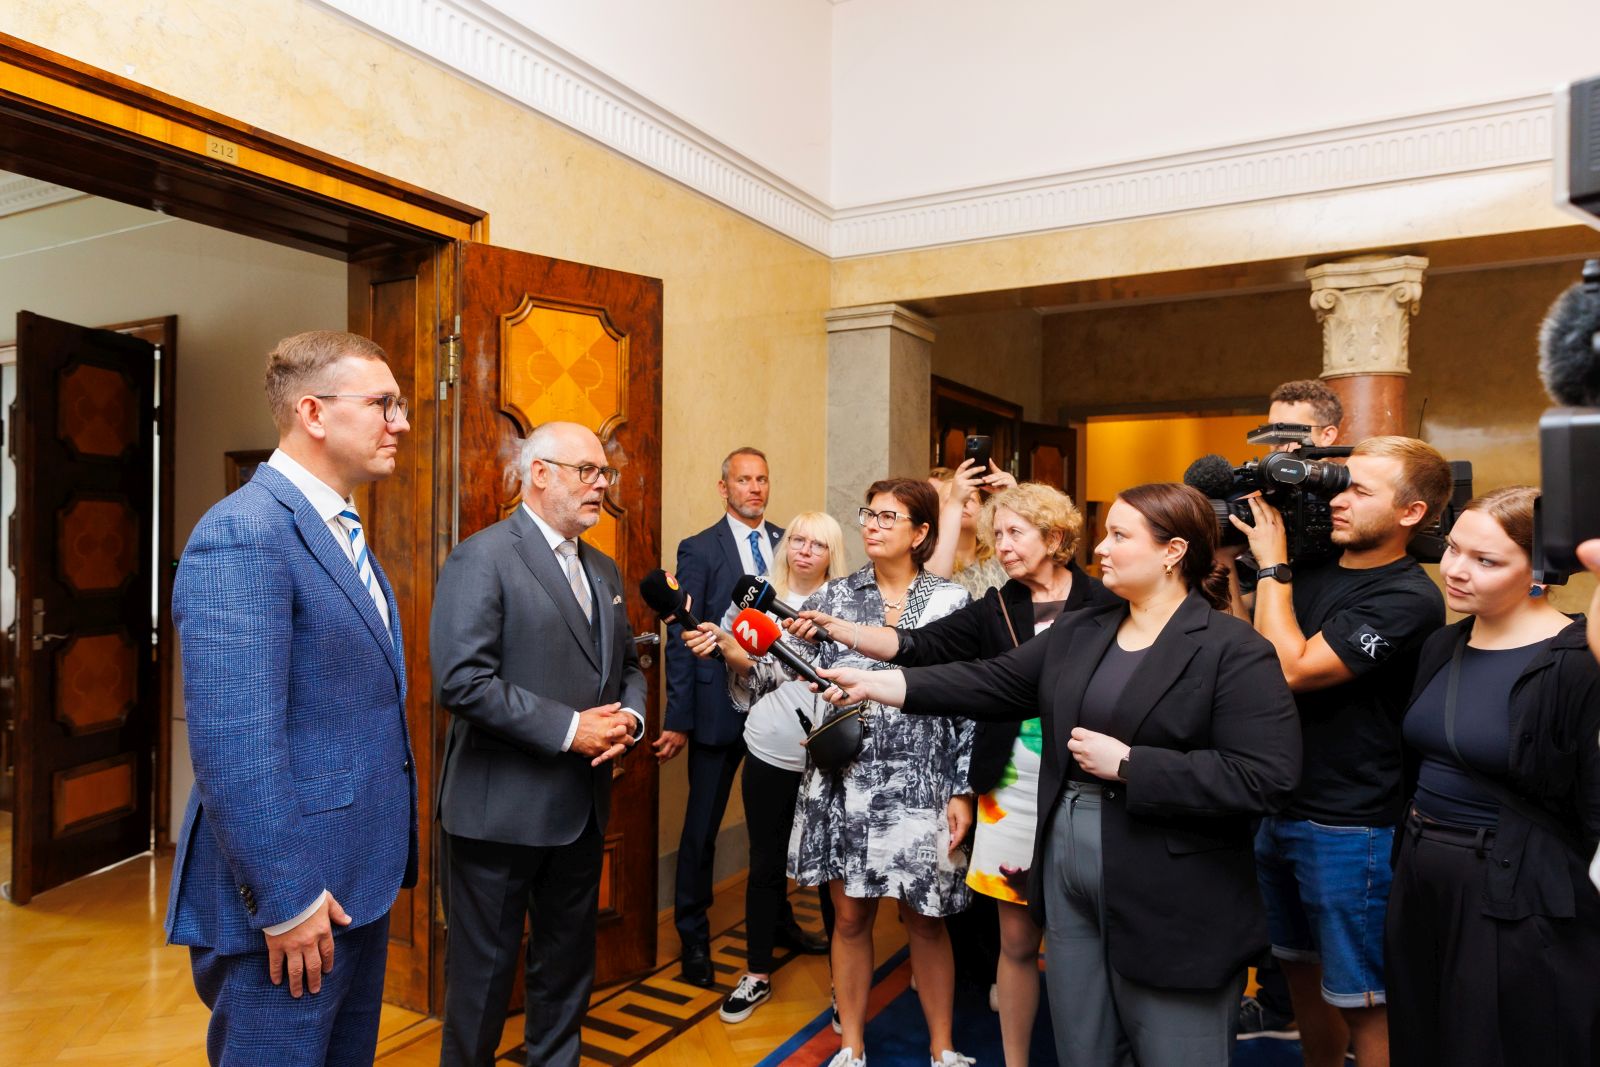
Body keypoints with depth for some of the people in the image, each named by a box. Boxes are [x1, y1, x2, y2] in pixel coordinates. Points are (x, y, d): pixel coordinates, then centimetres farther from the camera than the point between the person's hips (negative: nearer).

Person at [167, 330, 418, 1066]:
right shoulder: (243, 533, -20)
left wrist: (380, 861, 16)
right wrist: (285, 898, -20)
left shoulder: (341, 531, 11)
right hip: (294, 893, -9)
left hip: (360, 876, 9)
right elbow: (233, 744, -24)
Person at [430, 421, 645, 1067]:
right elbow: (462, 679, -21)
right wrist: (567, 729, -21)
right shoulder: (481, 558, -12)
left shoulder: (603, 569, 12)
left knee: (569, 960, 20)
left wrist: (628, 717, -4)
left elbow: (626, 664, 18)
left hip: (581, 807, 7)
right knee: (484, 966, 10)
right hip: (501, 808, -7)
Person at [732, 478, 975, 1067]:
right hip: (843, 783, 2)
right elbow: (782, 664, -7)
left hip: (920, 786, -1)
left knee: (925, 921, 10)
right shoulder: (833, 596, 3)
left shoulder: (951, 600, -1)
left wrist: (963, 791, -4)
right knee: (850, 916, 12)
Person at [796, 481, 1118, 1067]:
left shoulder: (1102, 605, -4)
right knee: (1016, 939, 11)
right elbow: (917, 646, -7)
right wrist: (833, 627, -18)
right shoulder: (994, 610, 3)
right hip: (1012, 791, 2)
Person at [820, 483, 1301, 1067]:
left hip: (1172, 907, -6)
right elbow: (992, 683, 5)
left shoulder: (1234, 651, -14)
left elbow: (1265, 776, -22)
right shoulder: (1079, 632, 7)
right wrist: (873, 684, -1)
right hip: (1067, 878, 6)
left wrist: (1126, 763, -22)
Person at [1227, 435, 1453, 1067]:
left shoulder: (1408, 599, -17)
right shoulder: (1309, 568, 4)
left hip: (1349, 830, -7)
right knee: (1302, 970, 24)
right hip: (1278, 810, 7)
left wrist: (1271, 564, -16)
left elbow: (1292, 669, -25)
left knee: (1361, 1003, 8)